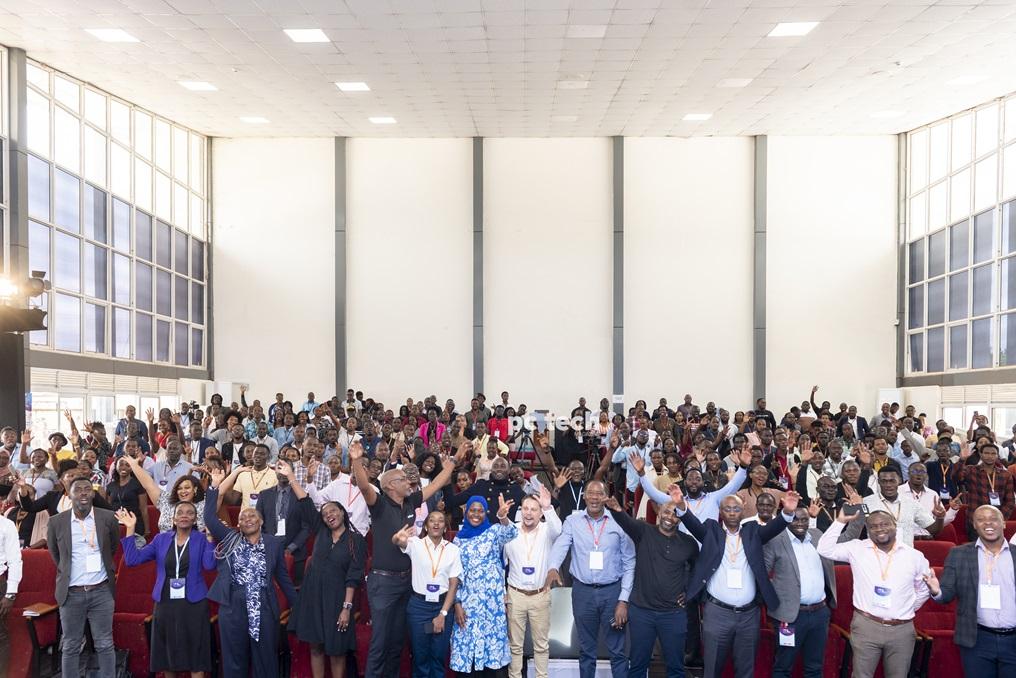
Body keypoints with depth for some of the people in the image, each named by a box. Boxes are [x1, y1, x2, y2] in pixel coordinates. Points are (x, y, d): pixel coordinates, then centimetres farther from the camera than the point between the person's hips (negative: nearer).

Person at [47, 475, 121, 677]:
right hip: (71, 593, 0)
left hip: (101, 591, 0)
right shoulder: (57, 522, -3)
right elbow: (54, 553, 14)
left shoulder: (108, 518, -4)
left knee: (105, 645, 5)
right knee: (70, 647, 8)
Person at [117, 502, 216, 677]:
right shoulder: (161, 539, 7)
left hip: (193, 604, -3)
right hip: (165, 604, 3)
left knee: (196, 660, 0)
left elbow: (209, 564, -19)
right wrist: (130, 529, -3)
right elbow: (133, 559, 0)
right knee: (167, 658, 13)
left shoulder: (202, 539, -2)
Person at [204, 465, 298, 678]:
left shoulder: (274, 543, 6)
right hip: (233, 608, 0)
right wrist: (215, 486, -8)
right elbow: (210, 518, -2)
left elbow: (282, 576, 10)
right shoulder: (230, 539, 7)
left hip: (264, 609, 0)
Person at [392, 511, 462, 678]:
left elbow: (454, 584, 0)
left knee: (439, 655, 5)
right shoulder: (416, 544, -2)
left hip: (443, 604, 1)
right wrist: (398, 537, -48)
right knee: (420, 655, 5)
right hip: (418, 605, -1)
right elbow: (395, 541, -23)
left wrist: (443, 613, -7)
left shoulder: (453, 549, 2)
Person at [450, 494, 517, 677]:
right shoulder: (459, 539, 8)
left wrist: (503, 518, -44)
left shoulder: (494, 532, 2)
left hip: (492, 600, -2)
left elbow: (511, 533, -22)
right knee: (467, 642, 2)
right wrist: (457, 603, -2)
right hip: (467, 601, 2)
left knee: (490, 640, 1)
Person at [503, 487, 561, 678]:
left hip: (540, 595, -1)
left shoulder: (547, 530, -5)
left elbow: (558, 530, -29)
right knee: (515, 643, 9)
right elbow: (500, 560, 8)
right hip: (515, 595, 1)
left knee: (542, 643, 9)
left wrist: (548, 508, -43)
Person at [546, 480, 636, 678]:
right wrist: (553, 567, -38)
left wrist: (624, 600, -5)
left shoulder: (619, 522, -2)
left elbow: (629, 564, 1)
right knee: (586, 649, 14)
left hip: (612, 591, -1)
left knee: (617, 650, 5)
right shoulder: (572, 522, -1)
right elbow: (560, 545, -17)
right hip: (582, 591, 1)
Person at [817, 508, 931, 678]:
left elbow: (923, 589, 17)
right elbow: (825, 549, -8)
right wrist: (841, 521, -11)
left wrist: (909, 609, 10)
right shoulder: (857, 549, 0)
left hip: (902, 630, 1)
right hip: (866, 626, -1)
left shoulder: (914, 556, 4)